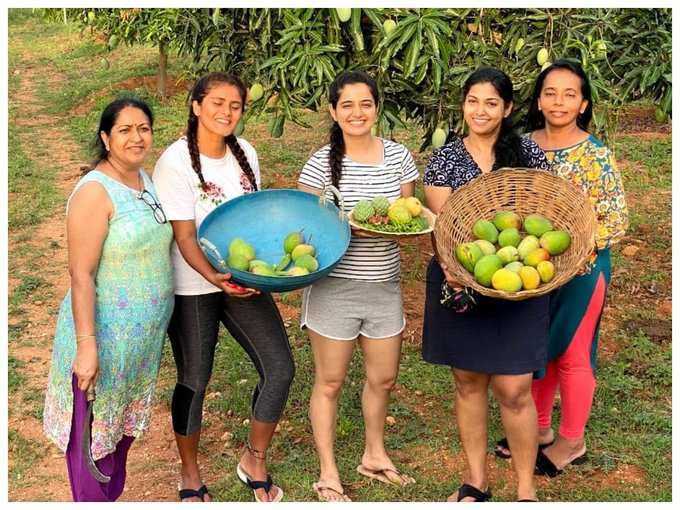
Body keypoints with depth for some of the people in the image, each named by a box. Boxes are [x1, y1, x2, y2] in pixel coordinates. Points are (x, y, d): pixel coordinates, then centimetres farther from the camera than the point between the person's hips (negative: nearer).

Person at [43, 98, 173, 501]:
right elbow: (81, 275, -22)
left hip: (145, 333, 8)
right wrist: (86, 344, -25)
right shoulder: (95, 192, -20)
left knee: (125, 426, 23)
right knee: (94, 436, 7)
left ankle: (112, 497, 41)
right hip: (105, 336, -8)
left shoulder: (147, 180, 5)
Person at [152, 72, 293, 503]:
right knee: (194, 381, 7)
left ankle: (255, 462, 21)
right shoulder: (176, 161, -14)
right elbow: (184, 236, -18)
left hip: (244, 279, 5)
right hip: (193, 286, -5)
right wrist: (216, 278, -33)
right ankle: (191, 478, 29)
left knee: (280, 368, -2)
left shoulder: (245, 154, 4)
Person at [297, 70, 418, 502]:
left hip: (385, 285, 4)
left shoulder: (398, 156, 1)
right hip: (334, 285, -4)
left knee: (383, 378, 17)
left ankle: (375, 455, 41)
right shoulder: (322, 163, -9)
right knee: (330, 382, 8)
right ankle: (328, 474, 25)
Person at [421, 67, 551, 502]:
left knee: (514, 389, -2)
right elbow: (438, 221, -6)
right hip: (462, 283, 1)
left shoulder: (528, 153, 2)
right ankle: (477, 481, 27)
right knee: (468, 382, 12)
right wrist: (448, 266, -24)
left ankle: (526, 489, 16)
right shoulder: (446, 158, 2)